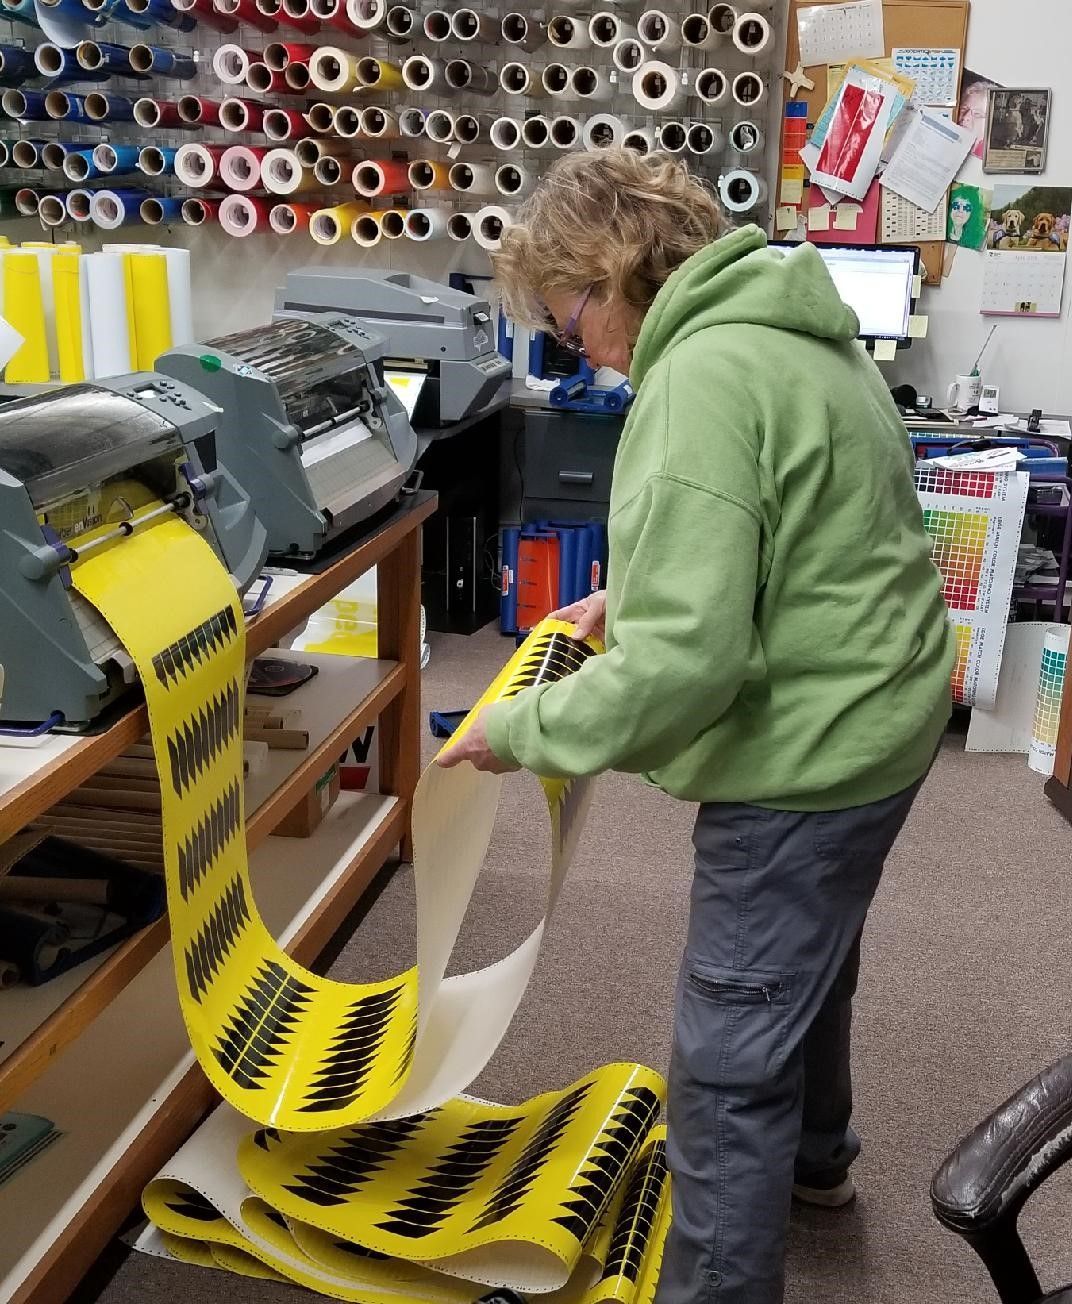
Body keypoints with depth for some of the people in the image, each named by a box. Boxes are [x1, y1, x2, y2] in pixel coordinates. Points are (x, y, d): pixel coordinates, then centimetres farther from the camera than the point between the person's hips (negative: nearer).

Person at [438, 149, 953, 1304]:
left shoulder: (701, 379, -25)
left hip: (810, 751, -11)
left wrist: (520, 729, -17)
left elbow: (681, 666, -30)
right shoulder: (790, 328, 6)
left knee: (730, 1056, 1)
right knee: (805, 959, 30)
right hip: (870, 712, 11)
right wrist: (633, 594, 12)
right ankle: (811, 1157, 54)